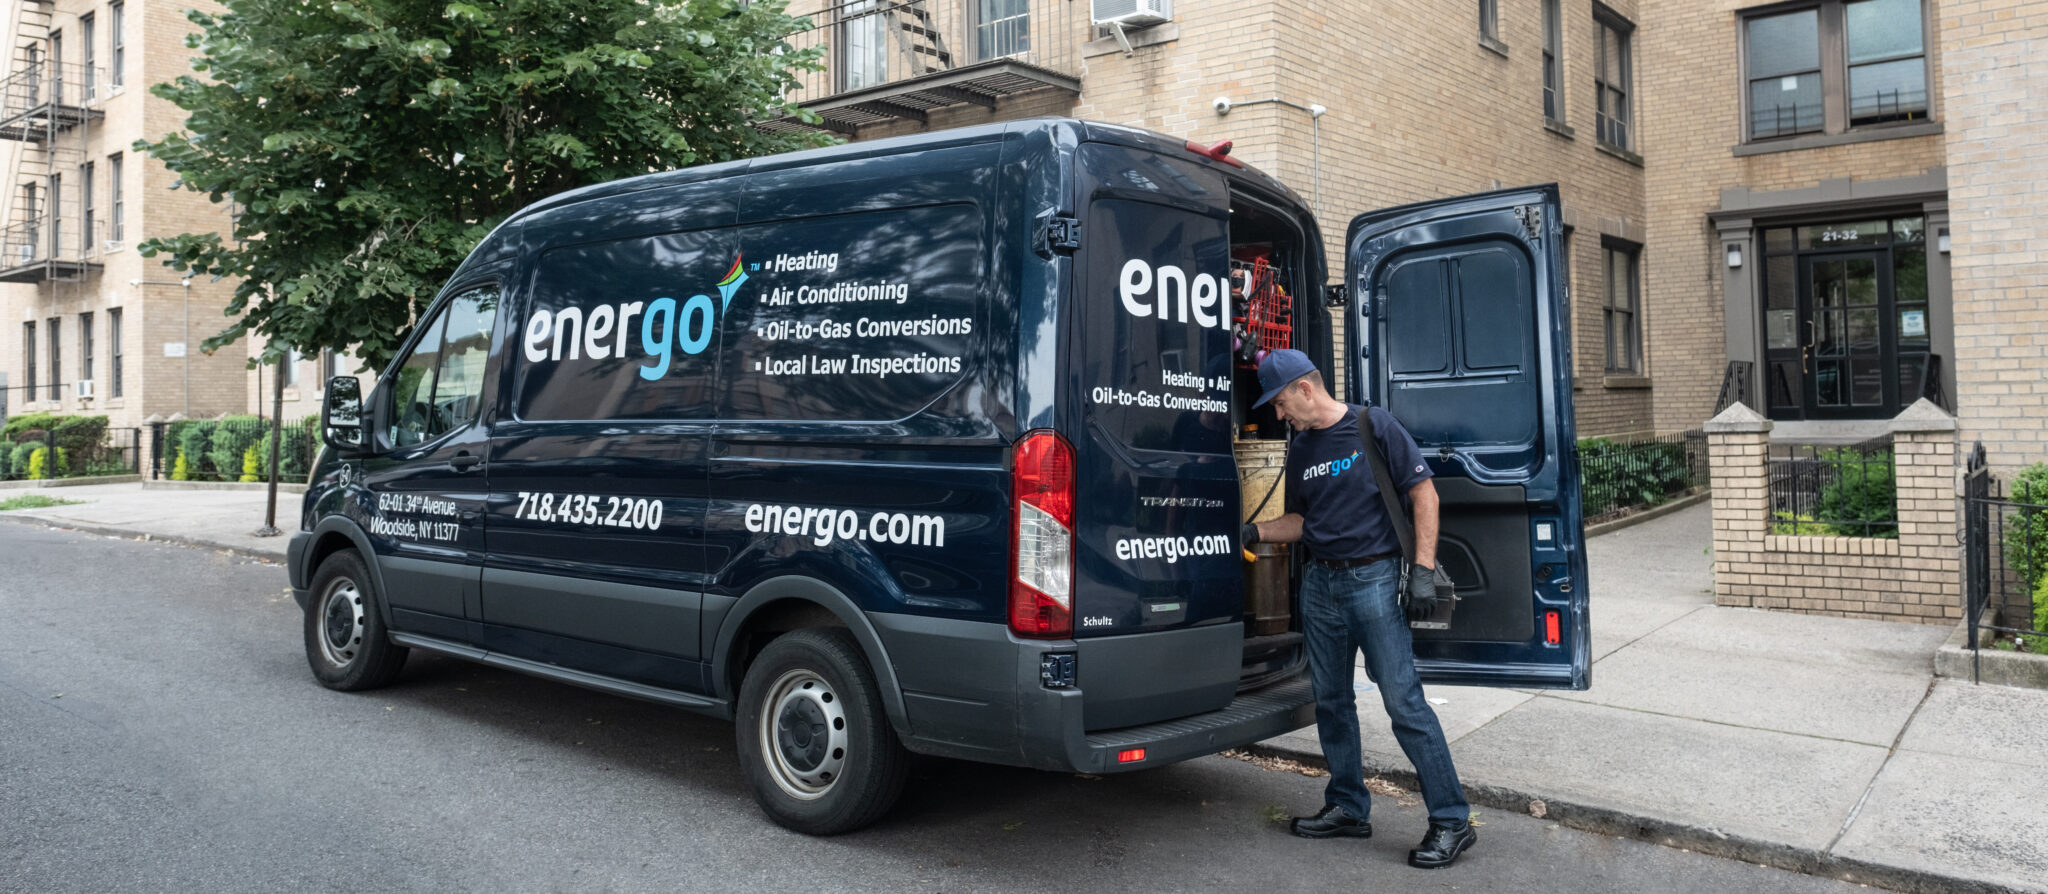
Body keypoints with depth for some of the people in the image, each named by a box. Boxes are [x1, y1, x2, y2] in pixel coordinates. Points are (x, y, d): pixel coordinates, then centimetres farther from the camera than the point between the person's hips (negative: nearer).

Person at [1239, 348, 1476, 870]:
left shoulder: (1374, 427, -5)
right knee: (1331, 700, 11)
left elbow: (1423, 492, -6)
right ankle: (1348, 808, 24)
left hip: (1374, 578, -7)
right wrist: (1256, 532, 3)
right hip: (1319, 583, 7)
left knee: (1404, 700, -8)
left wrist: (1423, 569, -13)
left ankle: (1452, 821, 1)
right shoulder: (1301, 450, 12)